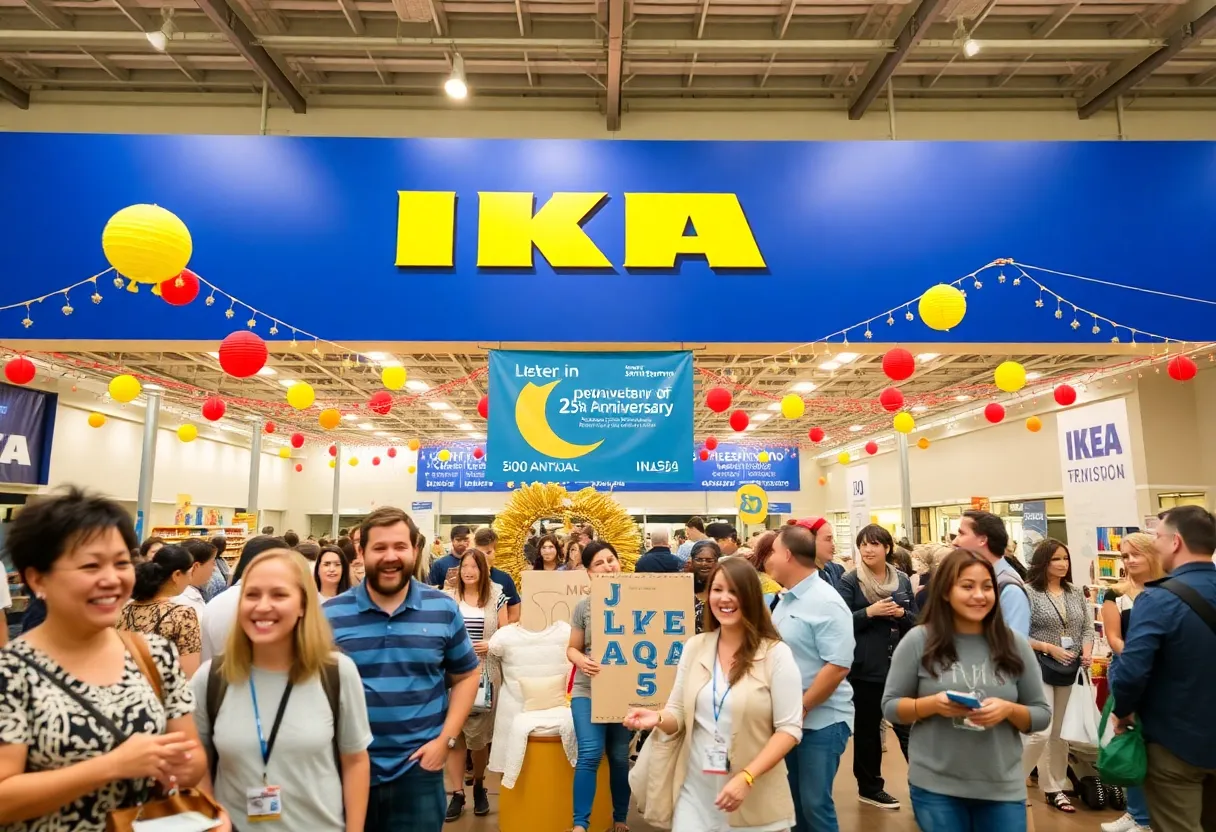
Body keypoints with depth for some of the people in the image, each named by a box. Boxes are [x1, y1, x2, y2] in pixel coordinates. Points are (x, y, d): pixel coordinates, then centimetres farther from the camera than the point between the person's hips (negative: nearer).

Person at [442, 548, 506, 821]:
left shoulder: (496, 598, 3)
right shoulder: (447, 598, 3)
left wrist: (491, 646, -11)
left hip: (484, 676, 0)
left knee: (479, 736, 4)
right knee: (453, 733, 0)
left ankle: (479, 785, 29)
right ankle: (457, 792, 14)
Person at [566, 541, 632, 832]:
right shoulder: (584, 606, -2)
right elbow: (572, 648, 5)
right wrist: (581, 661, -17)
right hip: (588, 690, 0)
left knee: (620, 757, 12)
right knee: (590, 754, -12)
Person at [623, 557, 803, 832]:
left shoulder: (776, 654, -10)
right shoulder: (694, 647, 2)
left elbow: (789, 728, -10)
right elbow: (679, 713, 6)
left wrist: (746, 778, -19)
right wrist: (658, 718, -16)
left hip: (755, 796, -3)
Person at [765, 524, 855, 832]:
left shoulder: (825, 602, -18)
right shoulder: (786, 599, 9)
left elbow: (838, 666, -23)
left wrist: (801, 708, -19)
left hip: (821, 720, -8)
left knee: (814, 803, 1)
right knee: (795, 799, 17)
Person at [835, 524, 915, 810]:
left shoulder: (902, 580, 6)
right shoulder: (850, 582, -6)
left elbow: (917, 621, 11)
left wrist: (901, 613, -10)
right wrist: (869, 612, -21)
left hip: (900, 664, 3)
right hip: (866, 667, -3)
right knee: (867, 727, 9)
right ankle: (870, 787, 23)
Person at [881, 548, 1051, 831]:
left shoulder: (1015, 644, 0)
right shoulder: (918, 640, -7)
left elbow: (1042, 714, 4)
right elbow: (890, 706, -2)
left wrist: (1008, 710, -16)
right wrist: (932, 704, -20)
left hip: (1003, 788, 2)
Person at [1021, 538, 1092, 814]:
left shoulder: (1075, 592, 7)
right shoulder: (1028, 592, -11)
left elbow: (1088, 627, 11)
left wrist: (1087, 651, -6)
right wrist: (1050, 649, -19)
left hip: (1069, 672, 6)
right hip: (1039, 670, -6)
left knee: (1060, 732, 14)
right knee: (1041, 732, -9)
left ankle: (1054, 788, 27)